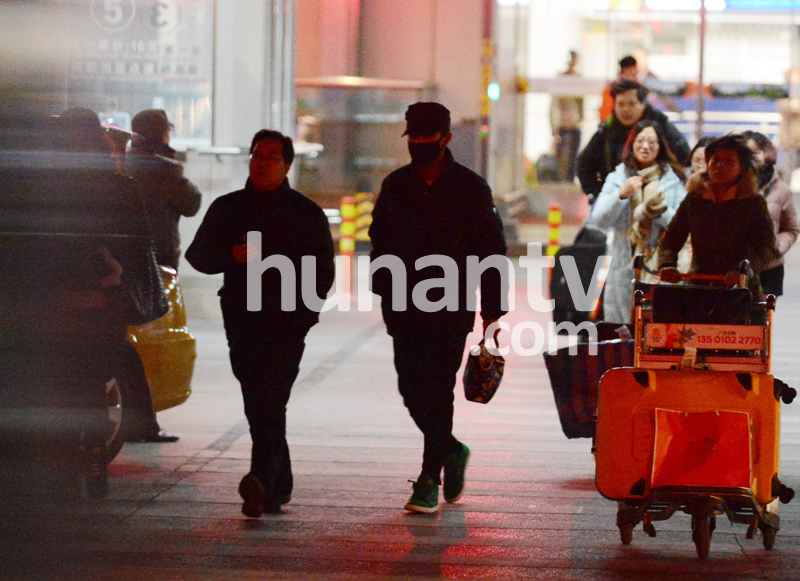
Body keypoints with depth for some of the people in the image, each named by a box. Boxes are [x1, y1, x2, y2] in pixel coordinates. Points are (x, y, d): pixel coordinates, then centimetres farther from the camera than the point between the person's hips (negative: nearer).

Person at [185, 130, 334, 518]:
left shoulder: (305, 213, 7)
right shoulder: (227, 208, 13)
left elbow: (323, 270, 7)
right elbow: (197, 255, 12)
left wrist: (303, 312, -7)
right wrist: (232, 255, -8)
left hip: (287, 325, -3)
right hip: (241, 322, 4)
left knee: (270, 405, -16)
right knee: (257, 408, 6)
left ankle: (262, 482, -26)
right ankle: (279, 486, 20)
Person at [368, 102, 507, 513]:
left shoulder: (470, 188, 0)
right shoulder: (396, 185, 9)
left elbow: (492, 252, 1)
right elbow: (380, 239, 18)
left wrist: (491, 312, -3)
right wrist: (385, 289, 6)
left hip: (452, 308, -4)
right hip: (405, 307, 4)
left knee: (437, 388, -6)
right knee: (412, 389, 4)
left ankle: (431, 478, 0)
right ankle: (451, 451, 28)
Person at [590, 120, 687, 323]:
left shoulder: (674, 180, 7)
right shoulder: (617, 178, 13)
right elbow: (599, 220, 3)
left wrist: (659, 212, -16)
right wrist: (621, 194, -10)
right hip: (624, 266, 2)